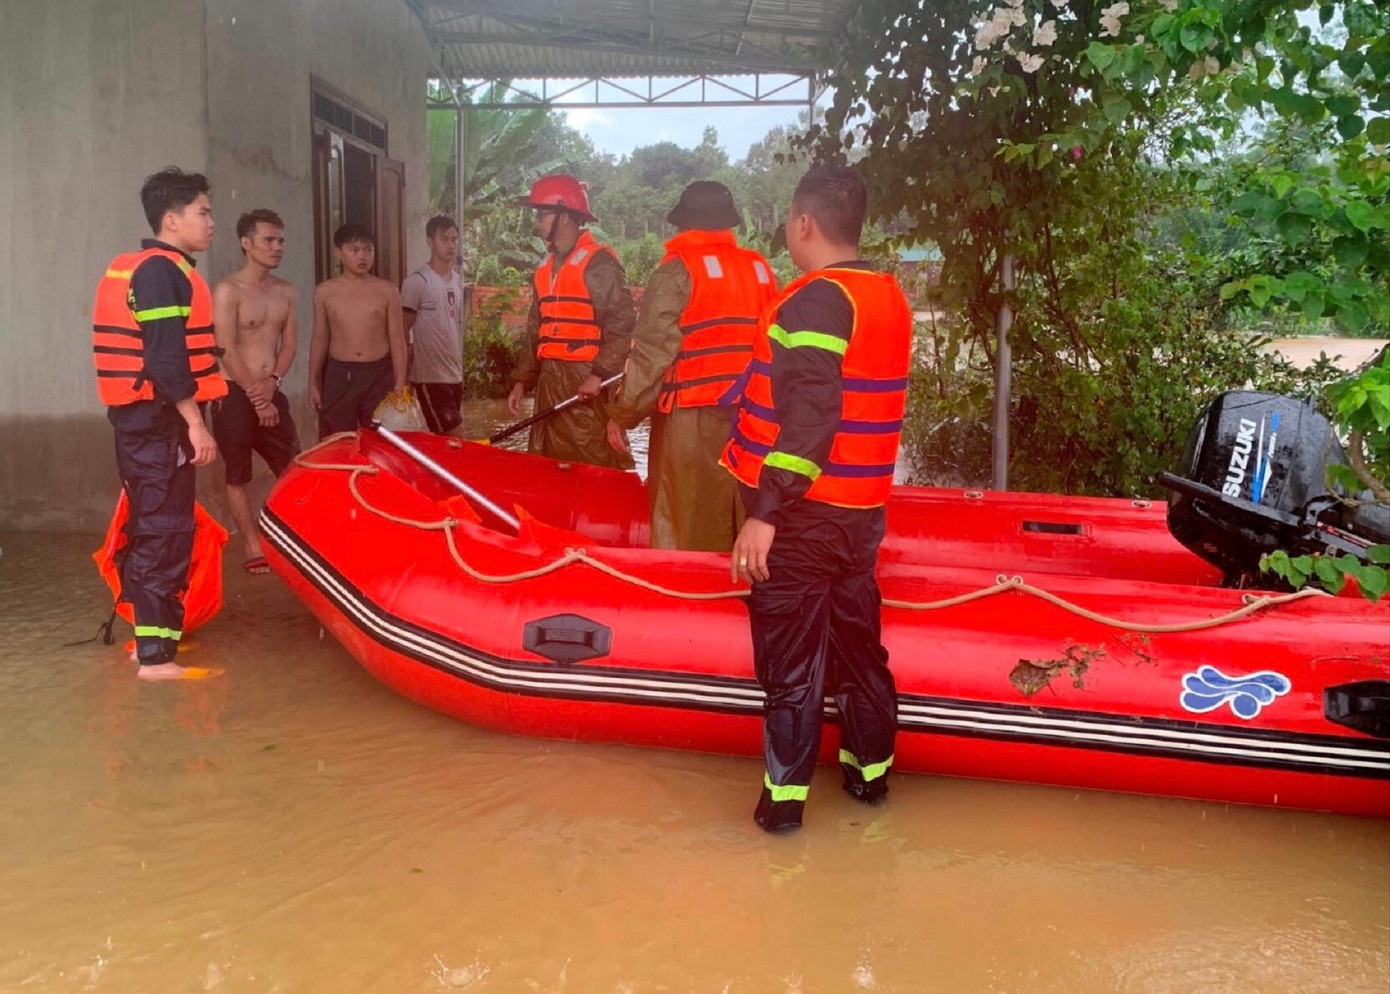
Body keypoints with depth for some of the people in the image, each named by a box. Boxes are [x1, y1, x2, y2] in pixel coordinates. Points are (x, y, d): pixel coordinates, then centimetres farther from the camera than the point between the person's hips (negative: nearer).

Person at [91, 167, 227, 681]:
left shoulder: (132, 268, 17)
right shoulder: (163, 272, -14)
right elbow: (166, 360, -23)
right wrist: (195, 423, -22)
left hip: (138, 419, 11)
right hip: (161, 422, -11)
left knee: (150, 528, 16)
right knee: (166, 532, -8)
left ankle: (147, 634, 26)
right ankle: (156, 654, -5)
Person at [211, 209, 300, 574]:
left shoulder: (286, 291, 9)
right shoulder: (228, 291, -10)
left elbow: (289, 343, 8)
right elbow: (227, 352, -14)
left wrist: (272, 383, -9)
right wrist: (256, 396, -13)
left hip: (271, 392, 6)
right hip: (235, 394, -6)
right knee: (238, 476, 3)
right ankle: (254, 549, 9)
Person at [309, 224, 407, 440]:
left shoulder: (387, 291, 0)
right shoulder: (324, 291, 4)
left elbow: (397, 338, 2)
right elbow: (320, 338, 9)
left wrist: (400, 383, -3)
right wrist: (313, 383, 7)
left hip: (379, 375, -1)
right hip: (339, 375, 1)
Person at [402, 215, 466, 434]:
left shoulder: (456, 280, 13)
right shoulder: (417, 281, -11)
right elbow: (402, 329, -10)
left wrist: (460, 370, 16)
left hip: (454, 375, 7)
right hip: (430, 376, -7)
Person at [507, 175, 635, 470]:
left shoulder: (598, 263, -7)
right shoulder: (547, 269, 18)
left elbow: (623, 323, -14)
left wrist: (600, 374, -21)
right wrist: (522, 380, 14)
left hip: (587, 384, -8)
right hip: (550, 380, 8)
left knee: (594, 464, -9)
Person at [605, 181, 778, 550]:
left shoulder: (678, 270, -6)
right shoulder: (761, 269, 9)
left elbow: (651, 352, -10)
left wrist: (622, 414, -2)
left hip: (691, 420, -5)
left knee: (684, 532, 2)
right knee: (743, 522, 13)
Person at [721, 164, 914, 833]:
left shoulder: (817, 300, -16)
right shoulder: (891, 298, 10)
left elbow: (807, 418, -25)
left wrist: (765, 512, -25)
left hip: (800, 512, -8)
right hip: (863, 508, 8)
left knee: (789, 649, 1)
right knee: (857, 635, 18)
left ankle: (786, 792, 8)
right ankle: (871, 767, 31)